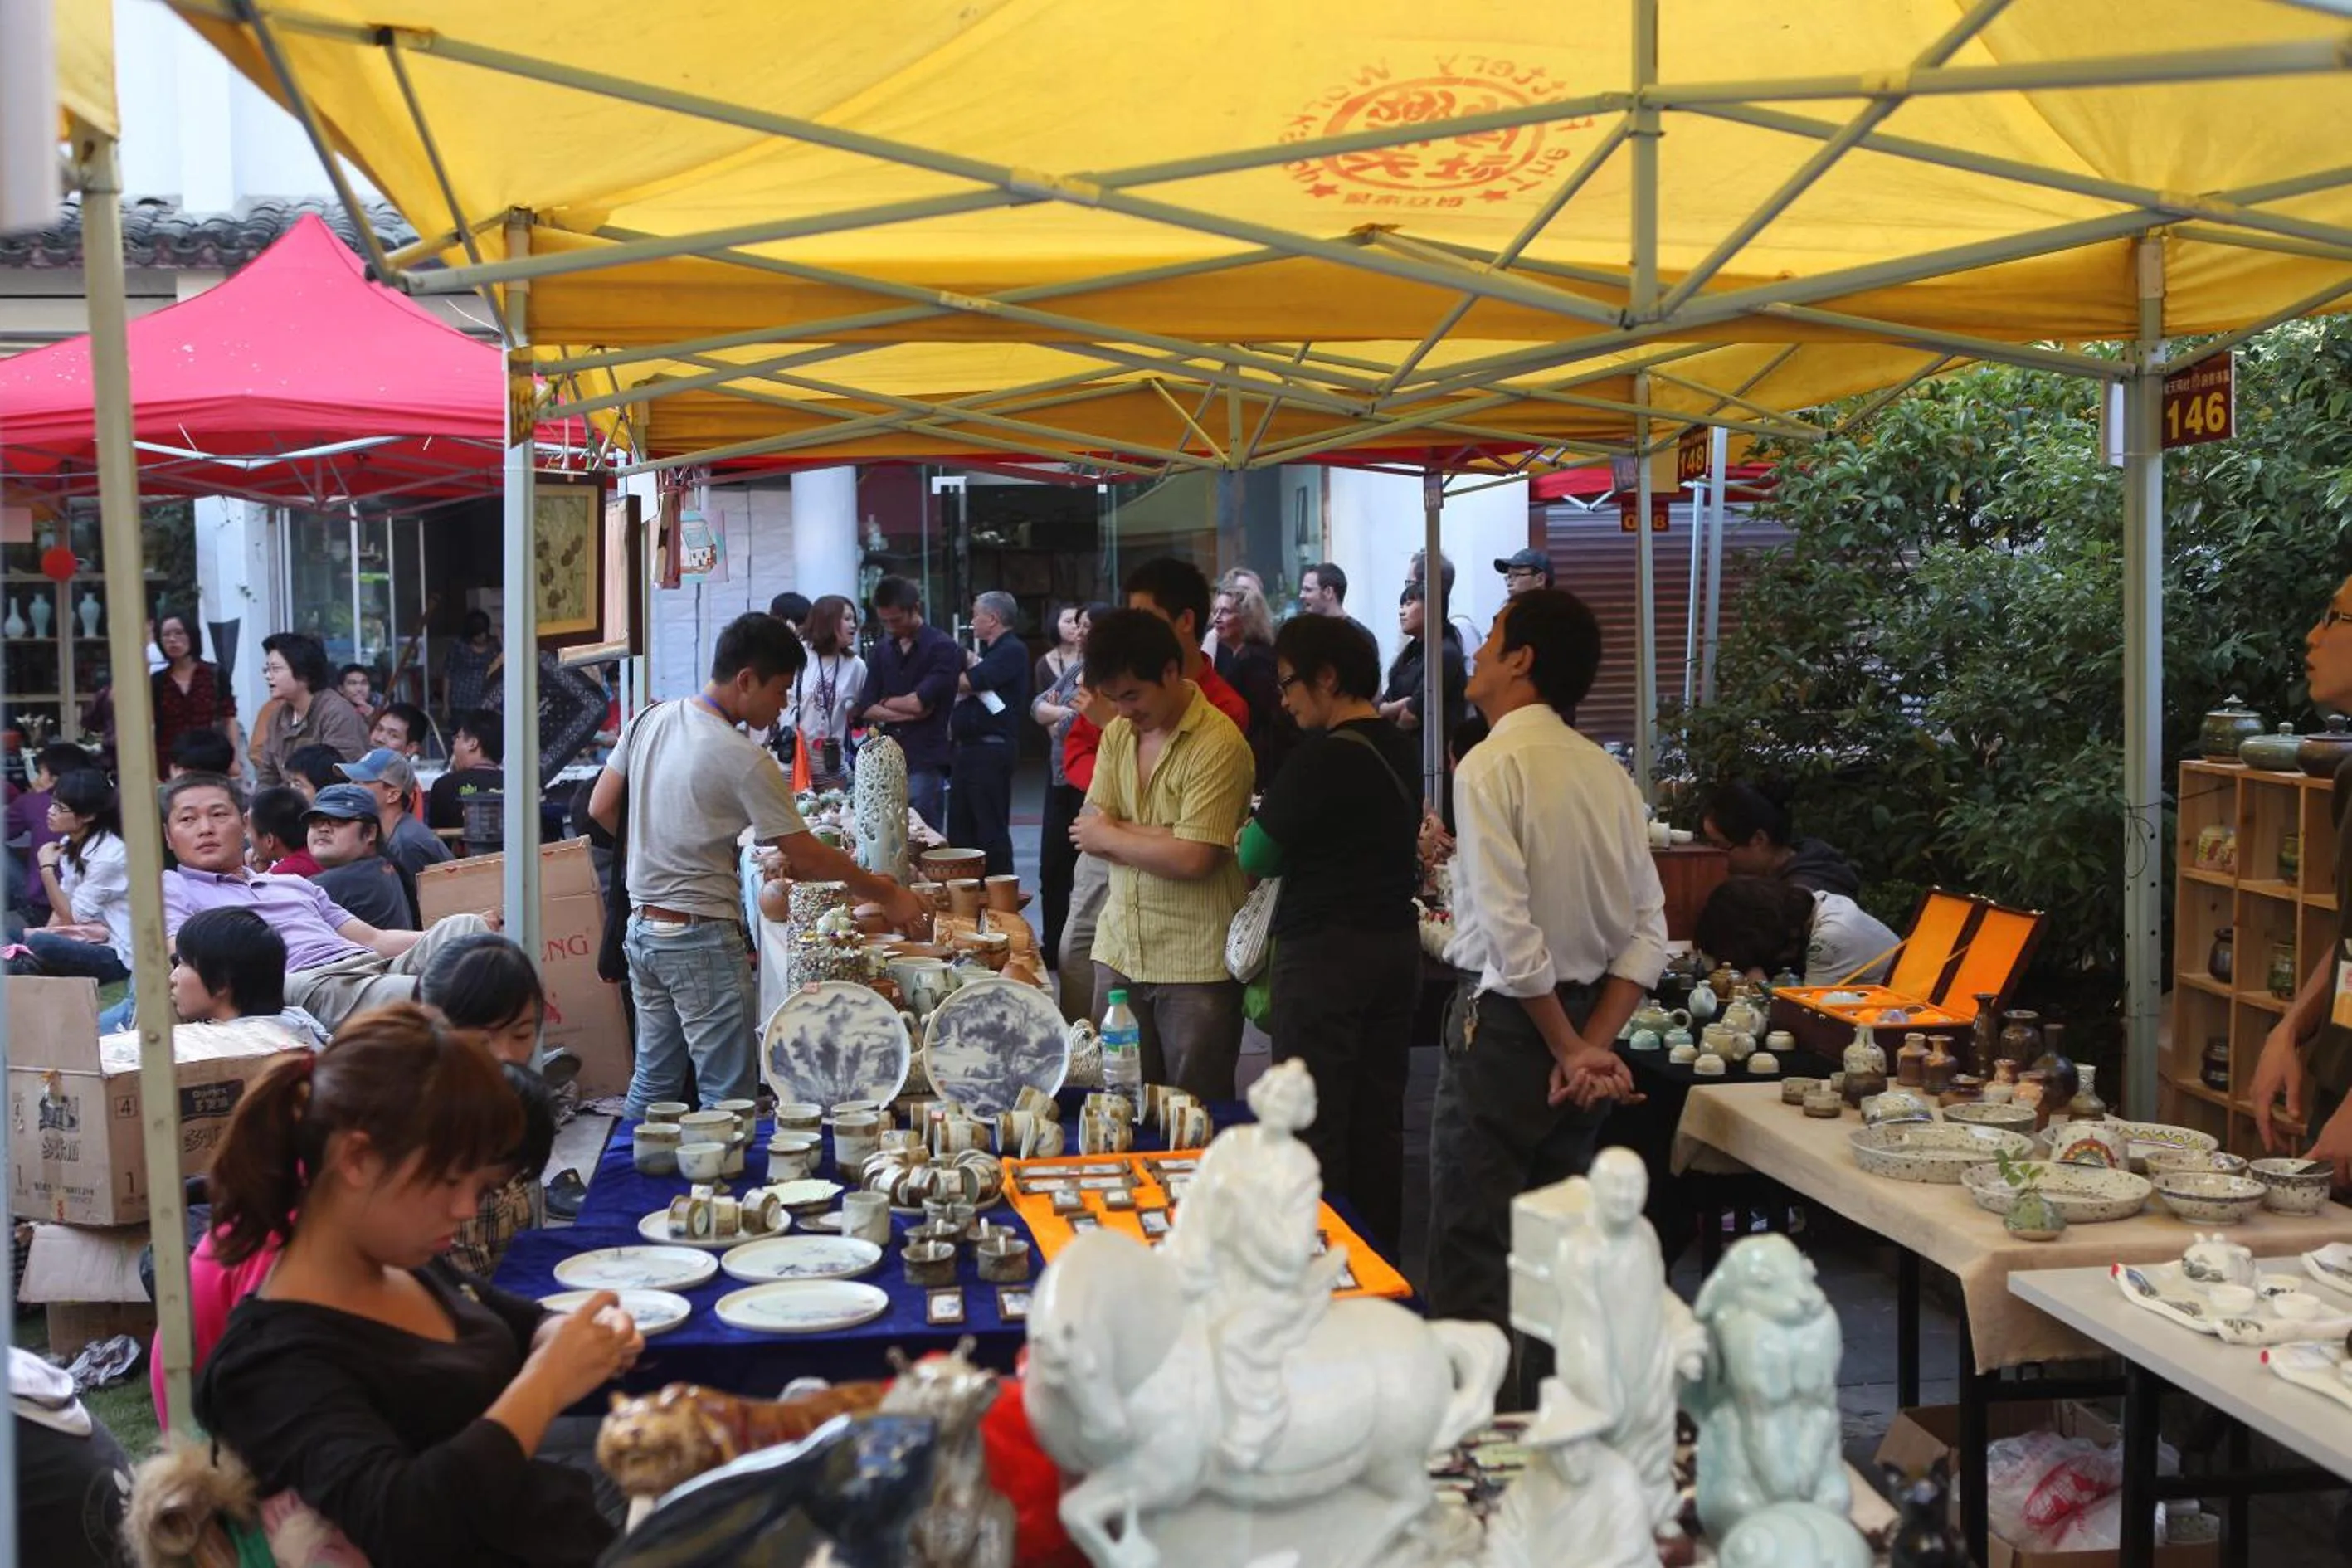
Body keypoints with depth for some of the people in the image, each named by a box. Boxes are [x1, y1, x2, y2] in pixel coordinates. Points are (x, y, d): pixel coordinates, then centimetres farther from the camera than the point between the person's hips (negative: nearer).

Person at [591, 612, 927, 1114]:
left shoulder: (650, 721, 3)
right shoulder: (743, 761, -17)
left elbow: (601, 810, 10)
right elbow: (805, 856, -11)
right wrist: (887, 894, -1)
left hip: (642, 929, 8)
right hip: (702, 942, -8)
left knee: (653, 1083, 18)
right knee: (729, 1099, 1)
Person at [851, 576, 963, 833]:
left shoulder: (942, 648, -4)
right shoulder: (883, 650, 14)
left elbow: (920, 702, -13)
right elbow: (865, 709, 7)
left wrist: (886, 703, 4)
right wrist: (908, 713, -6)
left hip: (924, 764, -5)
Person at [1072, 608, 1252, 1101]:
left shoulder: (1218, 744, -13)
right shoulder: (1117, 733, 10)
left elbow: (1193, 859, -20)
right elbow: (1089, 833, 4)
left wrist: (1111, 835, -4)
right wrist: (1158, 838, -13)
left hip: (1196, 964, -6)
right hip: (1121, 950, 6)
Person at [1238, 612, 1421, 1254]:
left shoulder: (1324, 757, -16)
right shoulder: (1401, 750, 9)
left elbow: (1255, 857, -12)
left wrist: (1251, 834, 10)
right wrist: (1292, 851, 14)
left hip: (1326, 953, -8)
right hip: (1397, 943, 8)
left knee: (1314, 1127, 0)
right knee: (1379, 1121, 14)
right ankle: (1381, 1261, 22)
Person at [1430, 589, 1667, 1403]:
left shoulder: (1490, 767, -15)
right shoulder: (1609, 773, 7)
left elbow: (1509, 932, -21)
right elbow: (1647, 933, 3)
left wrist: (1569, 1049, -12)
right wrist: (1594, 1042, -3)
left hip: (1506, 1021, -7)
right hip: (1582, 1020, 8)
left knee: (1470, 1245, 0)